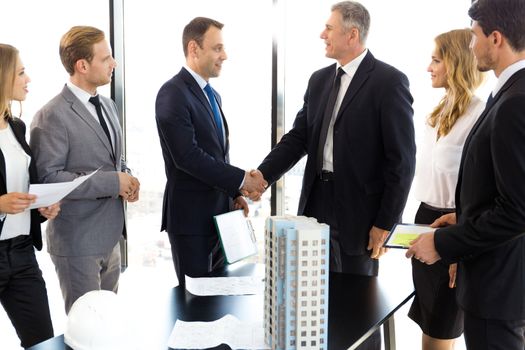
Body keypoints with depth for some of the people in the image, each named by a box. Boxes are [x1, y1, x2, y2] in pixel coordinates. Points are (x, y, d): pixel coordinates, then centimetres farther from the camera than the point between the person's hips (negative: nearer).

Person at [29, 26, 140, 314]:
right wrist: (112, 182, -21)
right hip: (78, 241, -8)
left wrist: (126, 178, -2)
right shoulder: (53, 116, -16)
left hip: (110, 235, 8)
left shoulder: (107, 106, 11)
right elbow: (48, 178, -22)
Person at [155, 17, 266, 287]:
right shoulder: (172, 94, -15)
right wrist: (241, 180, -19)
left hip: (219, 212, 8)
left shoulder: (211, 95, 14)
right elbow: (187, 156, -23)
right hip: (191, 215, -8)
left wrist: (233, 194, 9)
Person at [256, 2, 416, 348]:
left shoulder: (389, 81, -12)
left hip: (359, 209, -6)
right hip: (318, 203, 6)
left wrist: (385, 223, -14)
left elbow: (402, 159, -13)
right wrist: (261, 176, -5)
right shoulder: (320, 79, 9)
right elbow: (298, 138, 8)